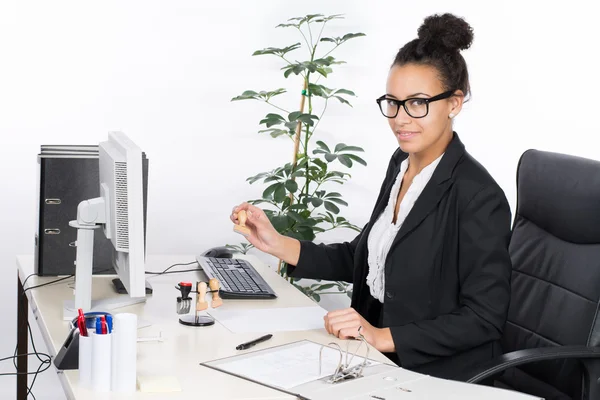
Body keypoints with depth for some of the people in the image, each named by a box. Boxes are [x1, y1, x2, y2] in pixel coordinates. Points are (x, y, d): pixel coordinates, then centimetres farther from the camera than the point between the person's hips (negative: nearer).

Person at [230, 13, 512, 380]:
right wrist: (278, 244, 0)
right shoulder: (402, 163, 4)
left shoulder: (478, 197, -20)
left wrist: (384, 337, -22)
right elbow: (367, 258, 11)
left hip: (436, 374, -7)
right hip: (379, 355, 7)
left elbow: (484, 318, -18)